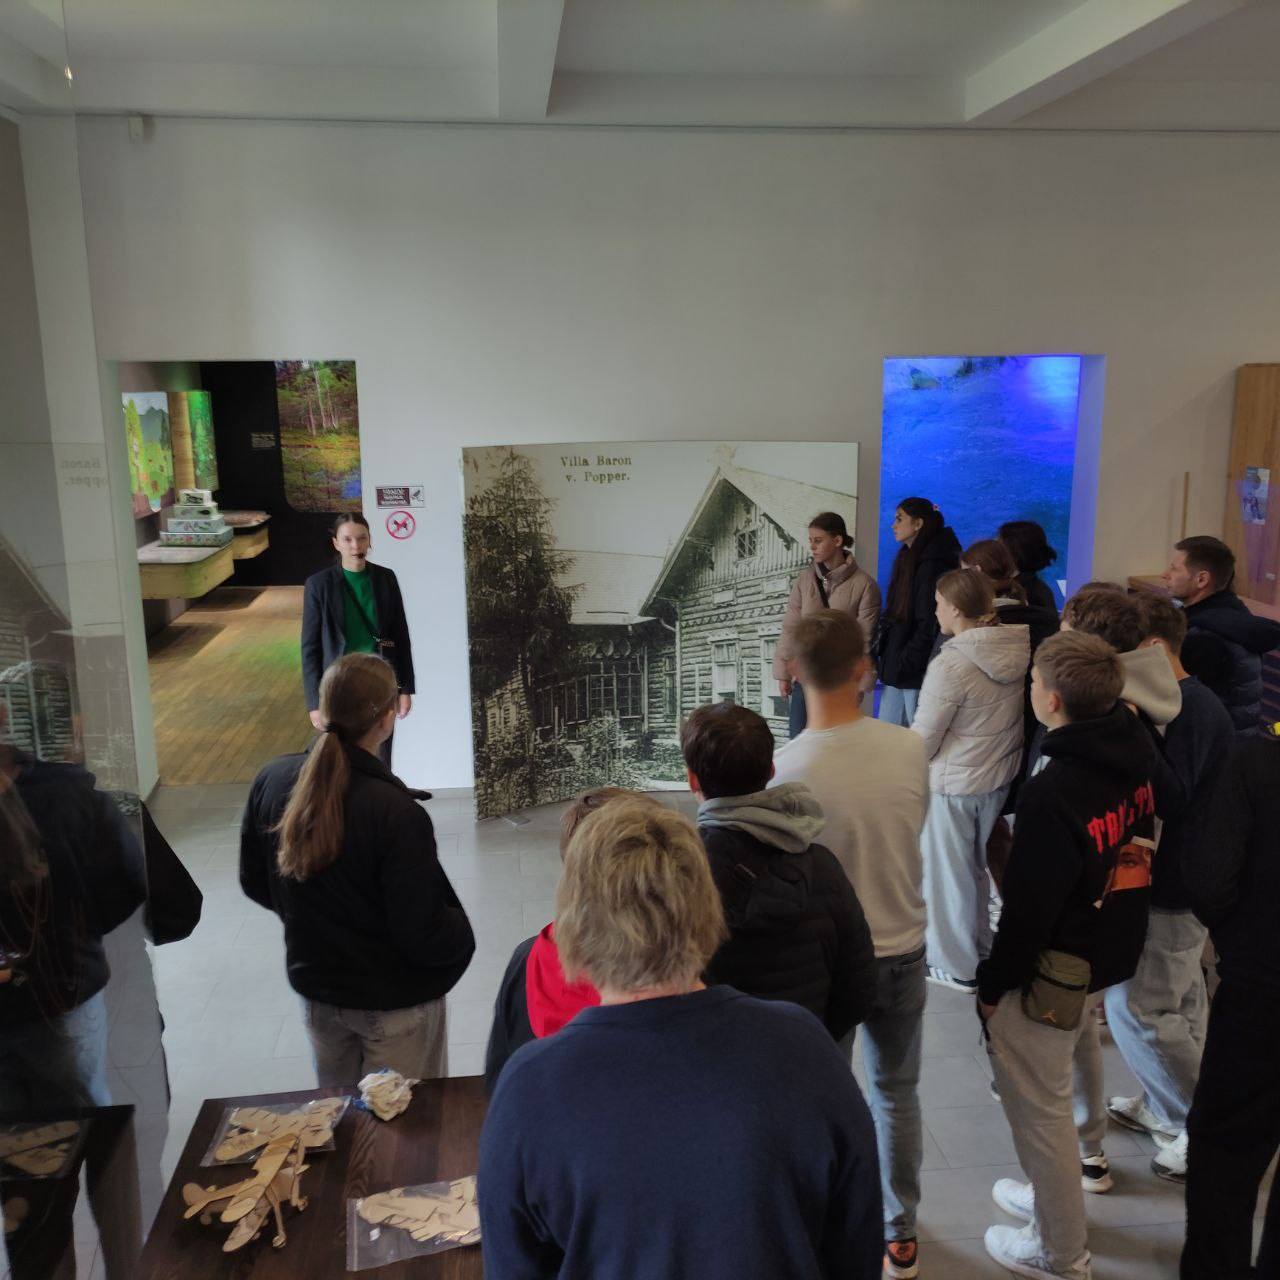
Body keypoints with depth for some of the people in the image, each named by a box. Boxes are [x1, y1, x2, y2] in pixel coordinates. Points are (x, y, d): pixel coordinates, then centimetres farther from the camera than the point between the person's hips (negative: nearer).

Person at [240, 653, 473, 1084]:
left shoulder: (271, 781, -14)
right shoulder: (395, 812, -32)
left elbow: (255, 885, 2)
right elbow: (423, 934, -25)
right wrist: (461, 933, -4)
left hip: (314, 985, 6)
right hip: (394, 999, -5)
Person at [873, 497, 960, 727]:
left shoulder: (933, 566, -13)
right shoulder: (907, 560, 17)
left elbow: (929, 625, -18)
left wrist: (904, 663, -15)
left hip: (918, 673, -9)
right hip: (896, 671, 9)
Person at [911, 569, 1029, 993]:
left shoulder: (950, 665, -26)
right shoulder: (1018, 650, -6)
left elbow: (922, 739, -18)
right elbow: (1009, 715, 6)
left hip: (953, 784, -7)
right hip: (1000, 776, 7)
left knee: (949, 871, 11)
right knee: (979, 864, 24)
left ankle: (956, 965, 25)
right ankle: (980, 947, 41)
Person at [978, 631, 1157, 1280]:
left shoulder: (1053, 793, -30)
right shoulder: (1135, 752, -7)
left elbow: (1029, 905, -22)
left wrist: (994, 982, -10)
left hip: (1060, 960, -9)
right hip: (1117, 945, 9)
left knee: (1035, 1096, 6)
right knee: (1075, 1039, 32)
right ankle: (1085, 1158, 54)